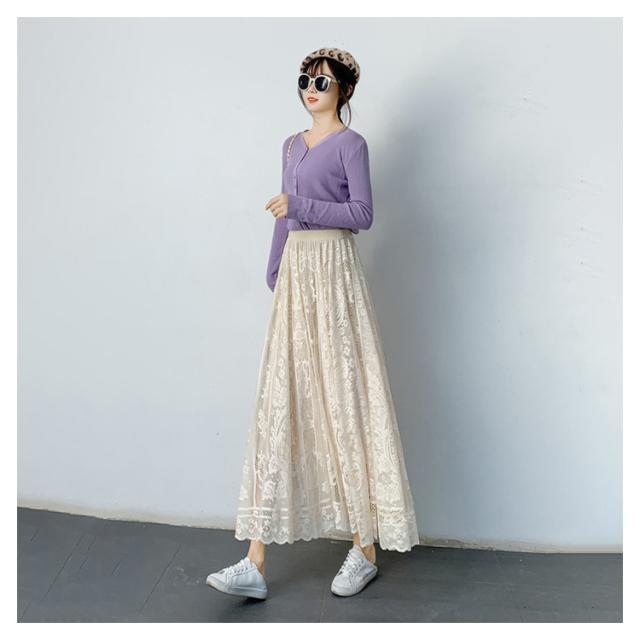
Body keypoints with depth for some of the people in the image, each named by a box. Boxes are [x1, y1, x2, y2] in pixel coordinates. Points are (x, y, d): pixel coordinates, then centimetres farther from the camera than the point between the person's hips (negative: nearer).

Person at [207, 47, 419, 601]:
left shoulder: (350, 143, 0)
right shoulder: (293, 145, 21)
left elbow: (362, 214, -9)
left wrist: (301, 207, -13)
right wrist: (274, 272, 17)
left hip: (333, 273, -6)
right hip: (295, 275, 7)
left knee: (343, 401, -3)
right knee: (279, 406, 1)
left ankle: (365, 551, 13)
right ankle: (255, 564, 5)